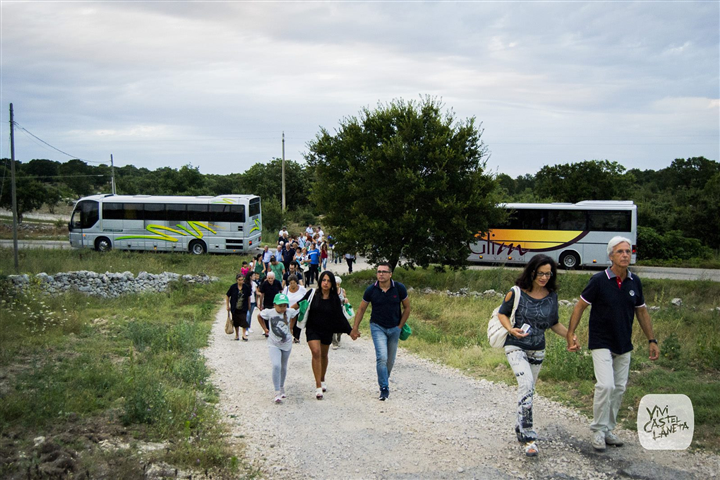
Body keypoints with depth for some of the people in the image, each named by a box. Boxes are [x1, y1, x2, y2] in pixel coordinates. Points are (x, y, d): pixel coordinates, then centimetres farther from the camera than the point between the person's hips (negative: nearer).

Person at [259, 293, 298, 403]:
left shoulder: (290, 312, -9)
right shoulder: (269, 312, -15)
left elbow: (294, 316, 15)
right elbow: (259, 316, 5)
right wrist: (265, 328, 3)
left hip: (287, 344, 3)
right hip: (274, 345, -3)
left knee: (283, 367, 17)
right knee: (276, 366, -22)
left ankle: (282, 388, 40)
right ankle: (277, 393, -17)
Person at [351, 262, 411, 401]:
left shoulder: (399, 288, -10)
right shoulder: (371, 290, -10)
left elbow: (407, 307, 4)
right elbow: (361, 309, 2)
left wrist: (400, 326, 0)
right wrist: (355, 328, 1)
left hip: (394, 328, 2)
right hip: (377, 327, -2)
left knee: (390, 359, 11)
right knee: (382, 357, -16)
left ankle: (384, 380, 34)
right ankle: (384, 388, -8)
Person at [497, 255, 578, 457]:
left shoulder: (551, 296, 2)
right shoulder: (516, 293, -11)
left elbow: (553, 323, 13)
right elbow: (502, 313, 1)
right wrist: (511, 329, -18)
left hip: (537, 351, 5)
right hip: (516, 347, -5)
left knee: (527, 390, 14)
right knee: (526, 385, -22)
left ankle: (520, 428, 35)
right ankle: (528, 437, -21)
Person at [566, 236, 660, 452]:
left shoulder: (634, 282, 1)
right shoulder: (599, 280, -13)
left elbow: (641, 312, 12)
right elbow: (580, 306, -6)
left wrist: (652, 340, 11)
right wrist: (570, 333, -11)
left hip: (624, 345, 5)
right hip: (601, 343, -5)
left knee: (619, 388, 9)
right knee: (605, 385, -17)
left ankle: (608, 430, 23)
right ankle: (598, 430, -1)